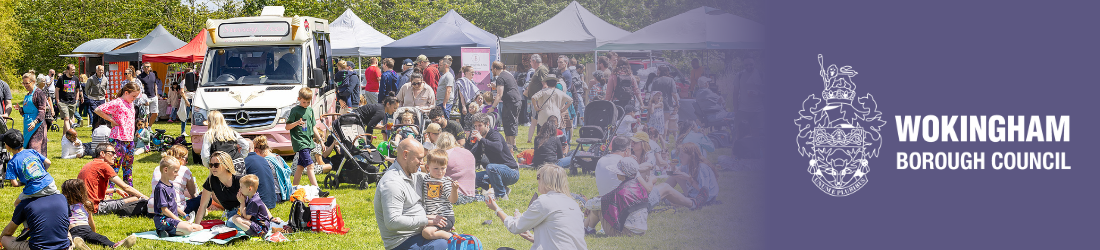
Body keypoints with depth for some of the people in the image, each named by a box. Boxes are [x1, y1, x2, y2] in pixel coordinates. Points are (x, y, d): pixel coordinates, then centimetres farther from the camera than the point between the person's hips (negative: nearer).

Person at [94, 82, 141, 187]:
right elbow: (98, 110, -15)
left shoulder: (130, 103, 14)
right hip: (118, 140, -8)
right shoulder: (117, 103, -11)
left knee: (128, 167, 14)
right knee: (115, 167, -6)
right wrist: (112, 120, -13)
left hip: (129, 140, 8)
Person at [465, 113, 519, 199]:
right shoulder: (482, 139, 10)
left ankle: (502, 195, -19)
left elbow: (498, 148, -39)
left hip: (512, 172, -9)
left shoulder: (494, 135, -16)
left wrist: (481, 139, -34)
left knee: (490, 167, -35)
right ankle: (503, 189, 6)